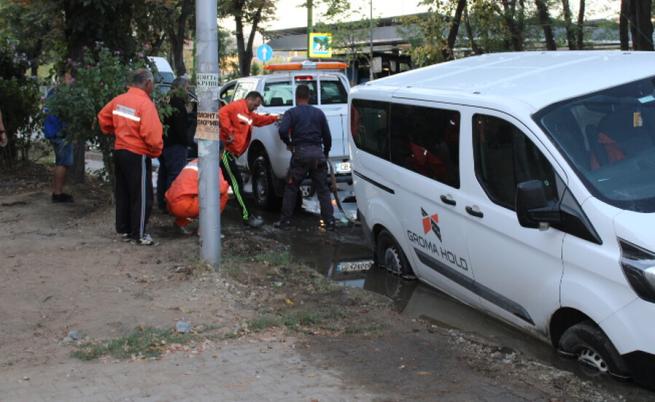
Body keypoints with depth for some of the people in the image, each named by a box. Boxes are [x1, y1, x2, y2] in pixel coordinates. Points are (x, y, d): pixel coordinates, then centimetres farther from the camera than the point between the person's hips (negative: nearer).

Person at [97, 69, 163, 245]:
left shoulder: (119, 100, 4)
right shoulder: (145, 104, -18)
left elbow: (103, 117, 15)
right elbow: (152, 134, -25)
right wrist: (156, 151, -9)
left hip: (119, 151, 8)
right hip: (137, 155, -8)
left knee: (122, 194, 17)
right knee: (141, 196, 2)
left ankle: (123, 229, 27)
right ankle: (139, 234, 6)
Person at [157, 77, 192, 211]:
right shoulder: (178, 103, -14)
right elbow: (180, 126, -19)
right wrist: (185, 141, -12)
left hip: (164, 143, 11)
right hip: (175, 145, -11)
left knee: (164, 173, 16)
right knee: (176, 174, -9)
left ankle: (162, 203, 25)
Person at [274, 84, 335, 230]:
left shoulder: (291, 113, 1)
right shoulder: (319, 113, 12)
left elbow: (282, 131, -15)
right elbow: (327, 136, 12)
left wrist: (289, 143, 2)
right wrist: (325, 153, 25)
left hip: (300, 153, -2)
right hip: (318, 153, 3)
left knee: (291, 188, 8)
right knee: (323, 190, 7)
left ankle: (285, 220, 9)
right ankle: (329, 221, 5)